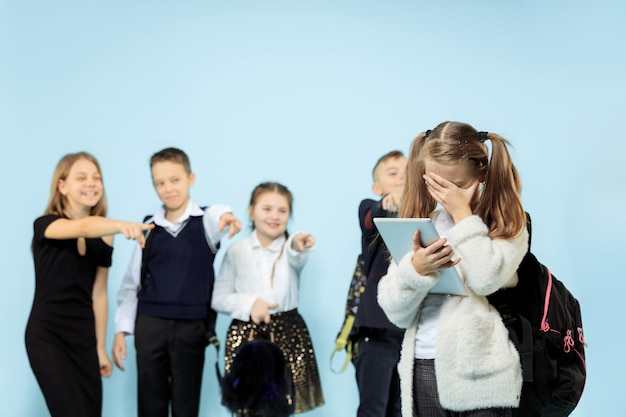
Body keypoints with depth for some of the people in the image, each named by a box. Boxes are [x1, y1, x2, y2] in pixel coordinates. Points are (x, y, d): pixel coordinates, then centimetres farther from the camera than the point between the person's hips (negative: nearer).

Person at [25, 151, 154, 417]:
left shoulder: (103, 237, 6)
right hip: (47, 335, -5)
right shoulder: (46, 225, -9)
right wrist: (123, 224, -50)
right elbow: (84, 227, -32)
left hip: (84, 337, 5)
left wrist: (101, 347, 8)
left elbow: (98, 295, 8)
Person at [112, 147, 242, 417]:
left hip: (191, 326, -2)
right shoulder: (149, 228, 4)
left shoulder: (205, 220, -3)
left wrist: (227, 217, -53)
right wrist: (121, 330, 4)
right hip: (150, 324, 2)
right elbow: (131, 281, 8)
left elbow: (218, 219, -29)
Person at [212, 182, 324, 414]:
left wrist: (298, 247, -47)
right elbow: (219, 299, 3)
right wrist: (249, 303, -15)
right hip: (246, 334, 0)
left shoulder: (291, 247, 3)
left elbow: (297, 261, -23)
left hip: (287, 334, 0)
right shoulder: (236, 252, 3)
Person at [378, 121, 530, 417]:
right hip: (423, 368, 3)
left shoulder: (505, 223, 1)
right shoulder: (421, 224, 9)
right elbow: (395, 312, 3)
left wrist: (463, 215, -10)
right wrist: (416, 268, -16)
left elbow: (487, 279, -18)